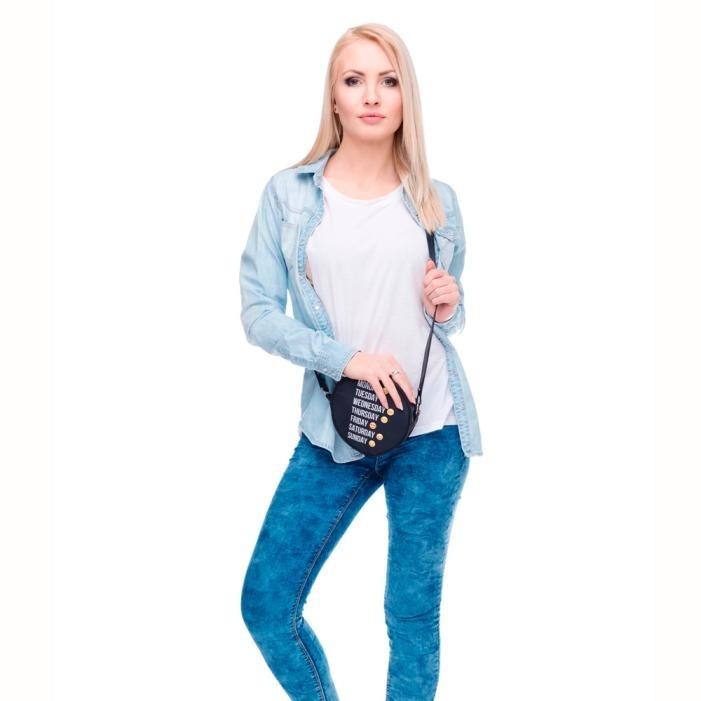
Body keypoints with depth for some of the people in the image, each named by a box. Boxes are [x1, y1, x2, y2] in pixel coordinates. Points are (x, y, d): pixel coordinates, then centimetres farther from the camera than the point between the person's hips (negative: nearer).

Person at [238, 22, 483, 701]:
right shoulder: (288, 193, 1)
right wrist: (346, 357, -16)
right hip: (334, 432, 0)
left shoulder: (437, 200, 6)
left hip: (432, 429, 1)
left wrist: (449, 308, -5)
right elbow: (257, 311, -4)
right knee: (265, 604, 1)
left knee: (413, 614, 7)